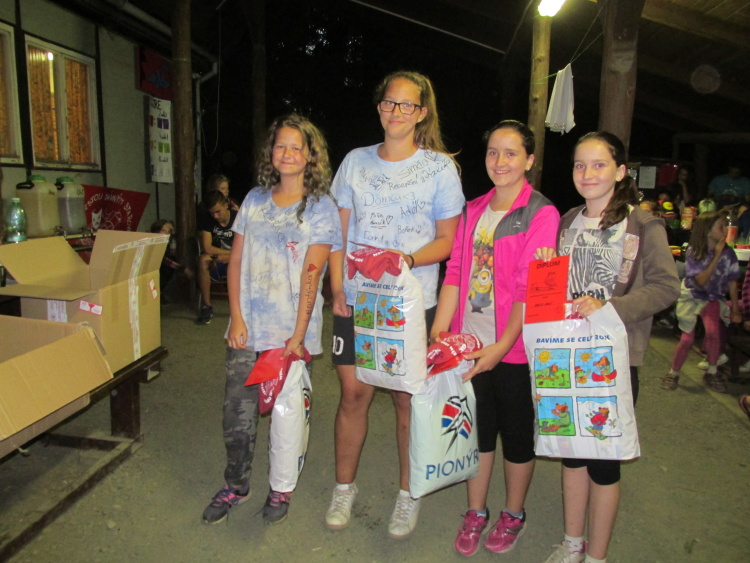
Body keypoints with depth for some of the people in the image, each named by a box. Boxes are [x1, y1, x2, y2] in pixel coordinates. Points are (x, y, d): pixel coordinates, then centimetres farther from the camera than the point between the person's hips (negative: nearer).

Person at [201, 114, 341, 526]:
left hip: (292, 330, -3)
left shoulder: (320, 207, -3)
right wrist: (236, 317, -2)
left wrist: (298, 335, -15)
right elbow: (236, 262, 8)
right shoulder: (254, 200, 9)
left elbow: (311, 276, -10)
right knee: (236, 411, 6)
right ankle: (235, 485, 29)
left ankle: (282, 488, 30)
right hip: (248, 326, 4)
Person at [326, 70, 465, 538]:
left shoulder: (440, 166, 0)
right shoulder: (356, 161, 9)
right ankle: (345, 488, 28)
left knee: (408, 398, 6)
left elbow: (447, 241, 0)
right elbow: (339, 231, 10)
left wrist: (408, 259, -18)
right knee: (353, 393, 7)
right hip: (356, 299, 2)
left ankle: (409, 494, 27)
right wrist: (337, 288, -1)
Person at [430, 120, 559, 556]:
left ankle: (514, 515, 36)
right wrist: (438, 332, -3)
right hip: (469, 342, 5)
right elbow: (456, 272, 5)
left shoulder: (541, 214, -9)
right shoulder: (474, 210, 9)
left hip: (513, 349, -4)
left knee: (517, 433, 13)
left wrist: (501, 347, -20)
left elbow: (530, 290, -15)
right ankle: (476, 512, 35)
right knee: (477, 427, 16)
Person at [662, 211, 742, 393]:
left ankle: (712, 372, -3)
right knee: (687, 339, -9)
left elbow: (732, 283, -2)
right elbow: (701, 281, -22)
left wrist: (736, 309, -4)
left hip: (712, 298, 1)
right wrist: (716, 257, -27)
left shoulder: (728, 253, -10)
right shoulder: (693, 252, -16)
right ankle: (673, 373, 13)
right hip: (691, 296, -1)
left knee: (713, 331, -24)